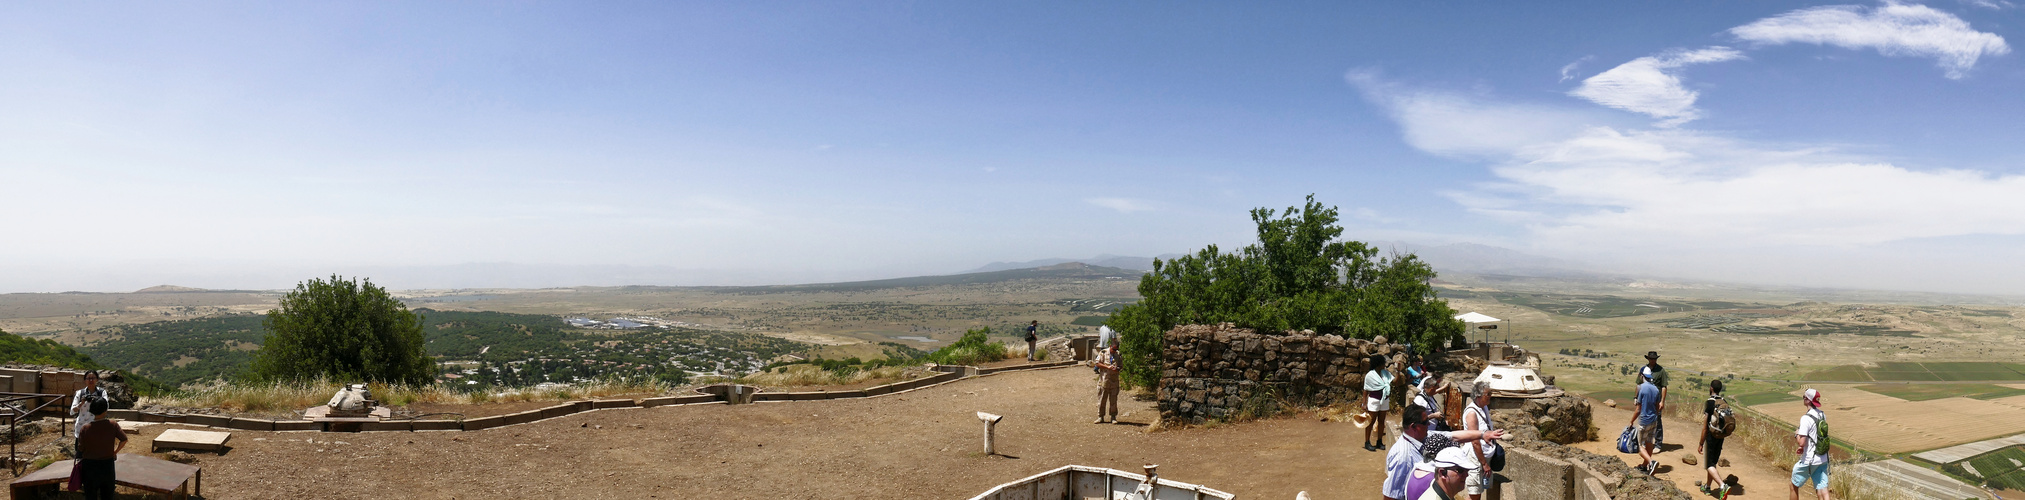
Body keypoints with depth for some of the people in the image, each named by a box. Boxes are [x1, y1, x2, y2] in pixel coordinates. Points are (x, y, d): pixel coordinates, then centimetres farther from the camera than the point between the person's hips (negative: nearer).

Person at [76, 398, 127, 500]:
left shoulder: (86, 428, -15)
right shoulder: (113, 425, -13)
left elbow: (81, 448, -8)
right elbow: (124, 439, -12)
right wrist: (115, 451, 4)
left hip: (90, 466, -1)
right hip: (108, 464, 1)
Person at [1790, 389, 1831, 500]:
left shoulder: (1806, 418, -20)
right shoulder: (1823, 416, 6)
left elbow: (1801, 442, -24)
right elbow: (1819, 437, 17)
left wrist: (1796, 434, -4)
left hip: (1809, 461, -7)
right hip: (1823, 459, 7)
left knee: (1794, 486, 14)